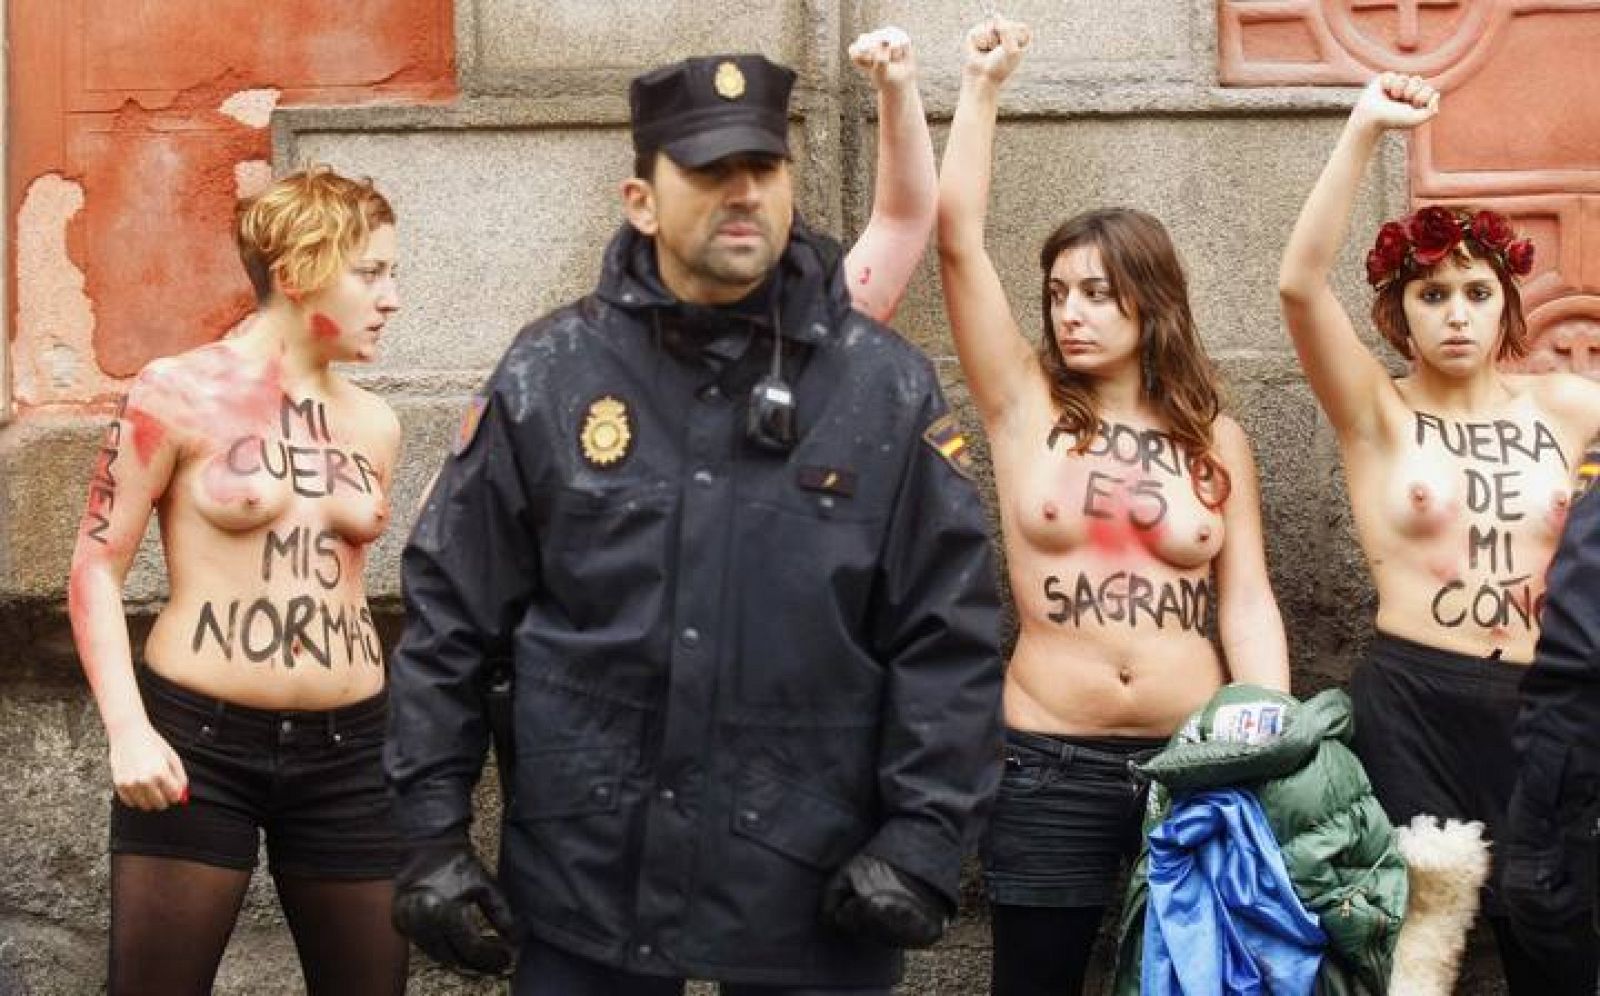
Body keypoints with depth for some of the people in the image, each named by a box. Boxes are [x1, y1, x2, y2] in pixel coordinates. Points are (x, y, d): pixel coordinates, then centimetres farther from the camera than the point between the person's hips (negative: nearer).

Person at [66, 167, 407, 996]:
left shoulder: (373, 423, 9)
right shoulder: (180, 393, -5)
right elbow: (96, 566, -5)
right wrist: (128, 729, -15)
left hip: (347, 749, 5)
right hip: (199, 741, -4)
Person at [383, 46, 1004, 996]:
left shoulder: (887, 387, -1)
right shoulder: (549, 377, 0)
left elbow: (948, 638, -1)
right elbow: (451, 615, 4)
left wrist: (923, 837, -9)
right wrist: (435, 828, -1)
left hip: (816, 898, 0)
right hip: (583, 884, 1)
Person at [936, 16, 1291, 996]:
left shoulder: (1217, 439, 6)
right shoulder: (1027, 406, 3)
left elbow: (1248, 606, 4)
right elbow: (959, 239, -5)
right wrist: (983, 86, -6)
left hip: (1197, 757, 1)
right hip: (1051, 761, -1)